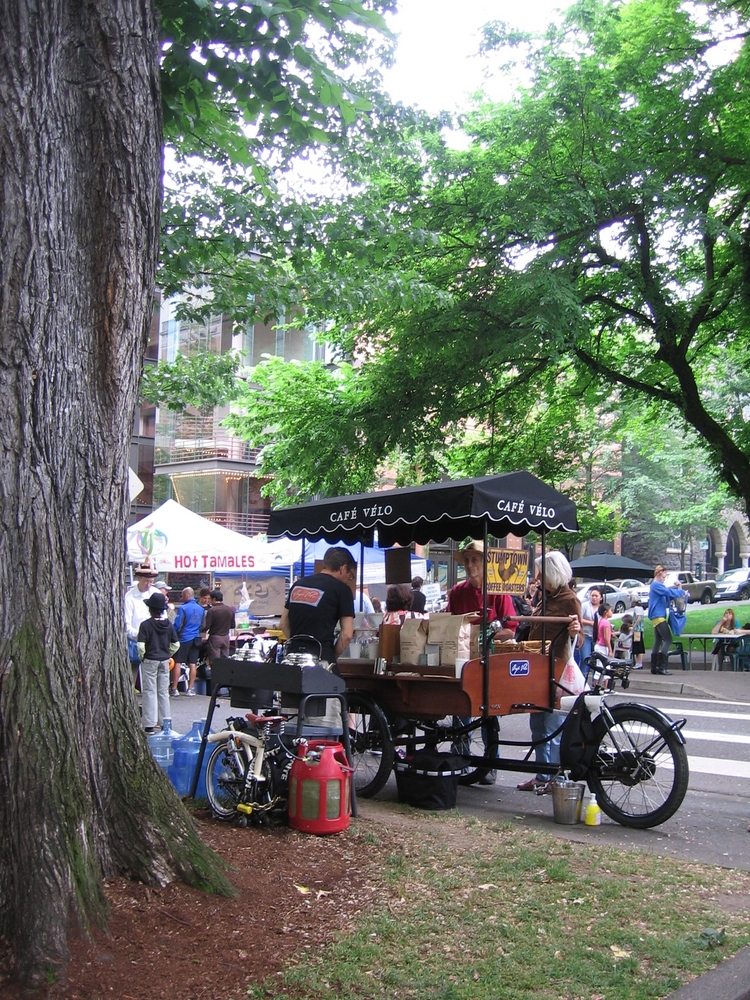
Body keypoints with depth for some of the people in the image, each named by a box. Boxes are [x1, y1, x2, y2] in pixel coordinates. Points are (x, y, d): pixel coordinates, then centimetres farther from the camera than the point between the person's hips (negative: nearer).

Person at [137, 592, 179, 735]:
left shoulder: (145, 625, -14)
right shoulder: (169, 624, 0)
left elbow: (141, 646, -19)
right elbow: (176, 644, 2)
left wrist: (143, 657, -3)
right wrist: (167, 654, 12)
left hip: (150, 661, -4)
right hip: (165, 661, 4)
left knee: (149, 692, 2)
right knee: (164, 692, 12)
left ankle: (150, 724, 2)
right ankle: (165, 722, 18)